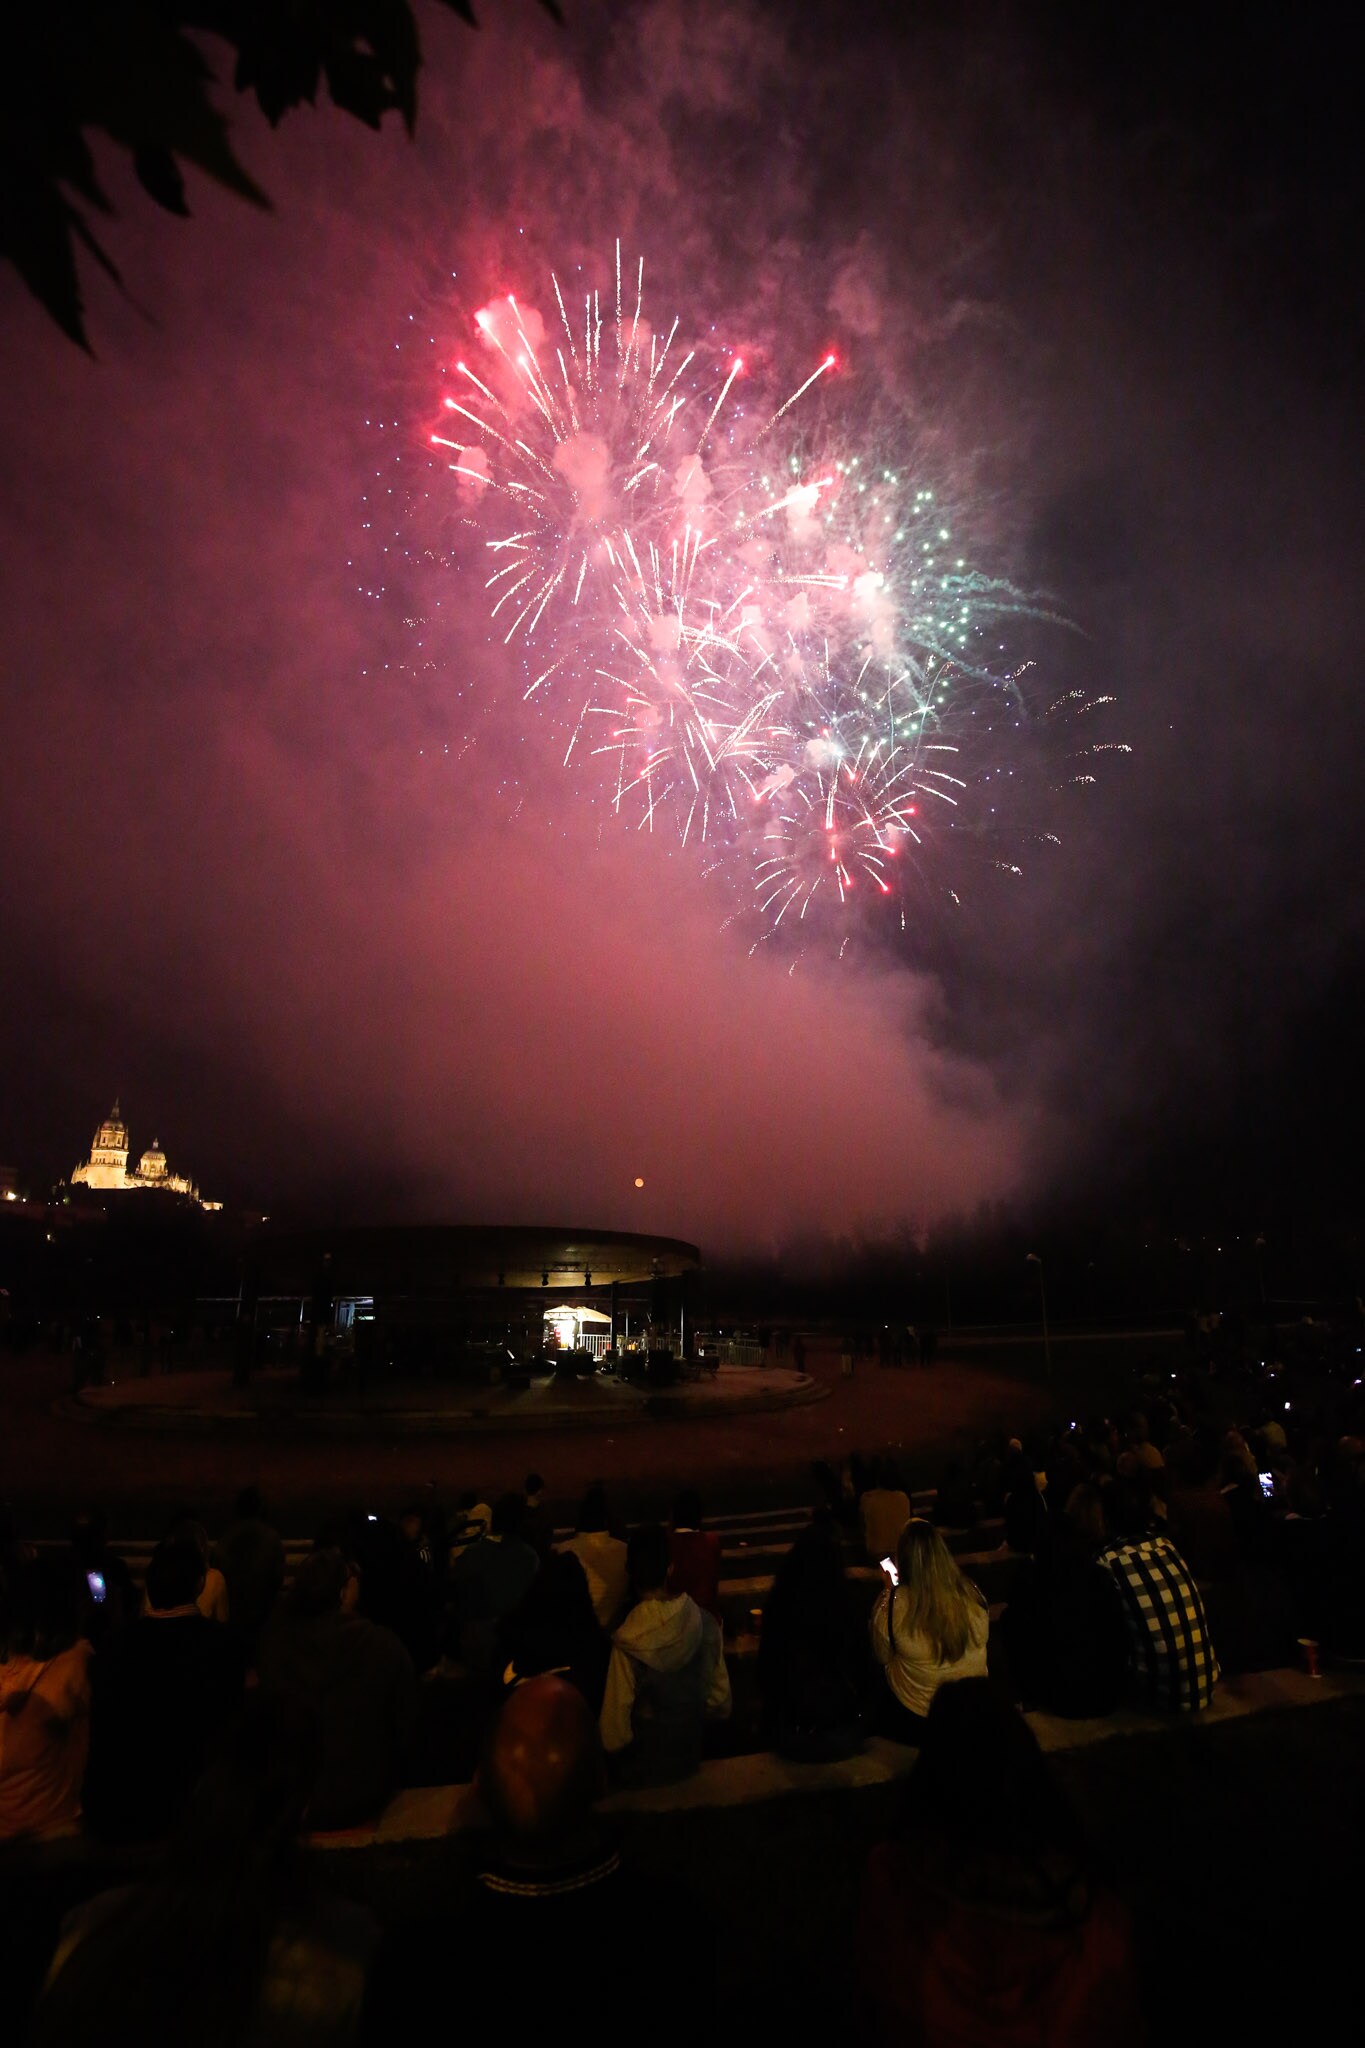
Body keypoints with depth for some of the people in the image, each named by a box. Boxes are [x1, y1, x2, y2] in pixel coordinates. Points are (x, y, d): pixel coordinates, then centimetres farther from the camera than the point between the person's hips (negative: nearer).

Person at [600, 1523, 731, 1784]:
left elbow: (617, 1712, -19)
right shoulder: (705, 1624, -20)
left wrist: (612, 1744, 2)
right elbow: (720, 1697, -6)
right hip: (688, 1756, 3)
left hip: (644, 1765, -3)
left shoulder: (629, 1641, -31)